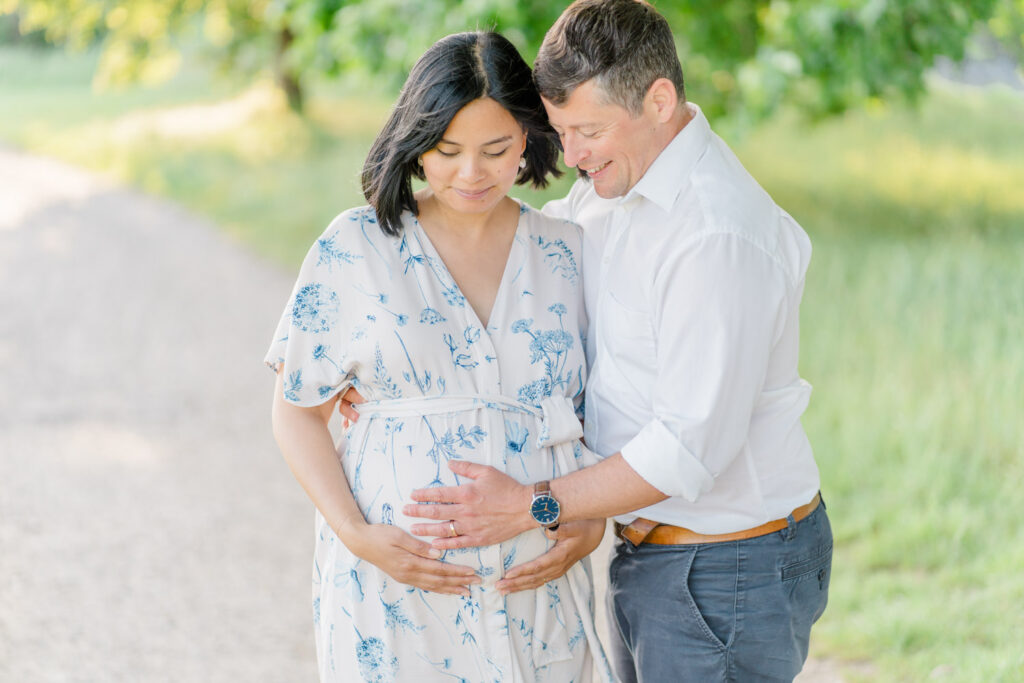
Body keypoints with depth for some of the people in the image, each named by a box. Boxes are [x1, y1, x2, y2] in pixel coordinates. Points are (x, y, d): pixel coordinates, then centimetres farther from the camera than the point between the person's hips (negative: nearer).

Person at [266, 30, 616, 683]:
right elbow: (298, 412, 1)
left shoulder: (567, 254, 4)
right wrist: (355, 534, -12)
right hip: (395, 572, -2)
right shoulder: (357, 247, -2)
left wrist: (592, 522, -5)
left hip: (536, 579, 2)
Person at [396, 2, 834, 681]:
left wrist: (529, 507, -23)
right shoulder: (617, 184, 4)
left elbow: (694, 446, -27)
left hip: (727, 573, -9)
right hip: (650, 551, 9)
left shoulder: (720, 236, -26)